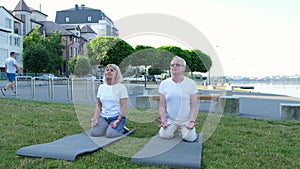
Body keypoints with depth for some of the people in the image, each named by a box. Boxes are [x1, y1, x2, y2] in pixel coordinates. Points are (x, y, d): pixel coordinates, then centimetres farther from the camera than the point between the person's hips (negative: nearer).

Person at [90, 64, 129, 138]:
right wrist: (95, 118, -3)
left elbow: (123, 106, -10)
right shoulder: (101, 87, 10)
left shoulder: (121, 87, -6)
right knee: (94, 132, -17)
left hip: (117, 117, -5)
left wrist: (118, 120, -19)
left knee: (110, 134, -28)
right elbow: (99, 105, 11)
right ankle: (108, 127, 11)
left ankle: (121, 129, 4)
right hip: (104, 117, 5)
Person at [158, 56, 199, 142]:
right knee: (164, 135, -20)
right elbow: (162, 106, 3)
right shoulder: (164, 84, 3)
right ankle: (172, 129, 14)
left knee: (189, 137, -20)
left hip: (186, 120, -1)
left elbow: (194, 105, -2)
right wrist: (163, 120, -9)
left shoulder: (191, 83, -1)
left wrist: (192, 121, -13)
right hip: (170, 119, 1)